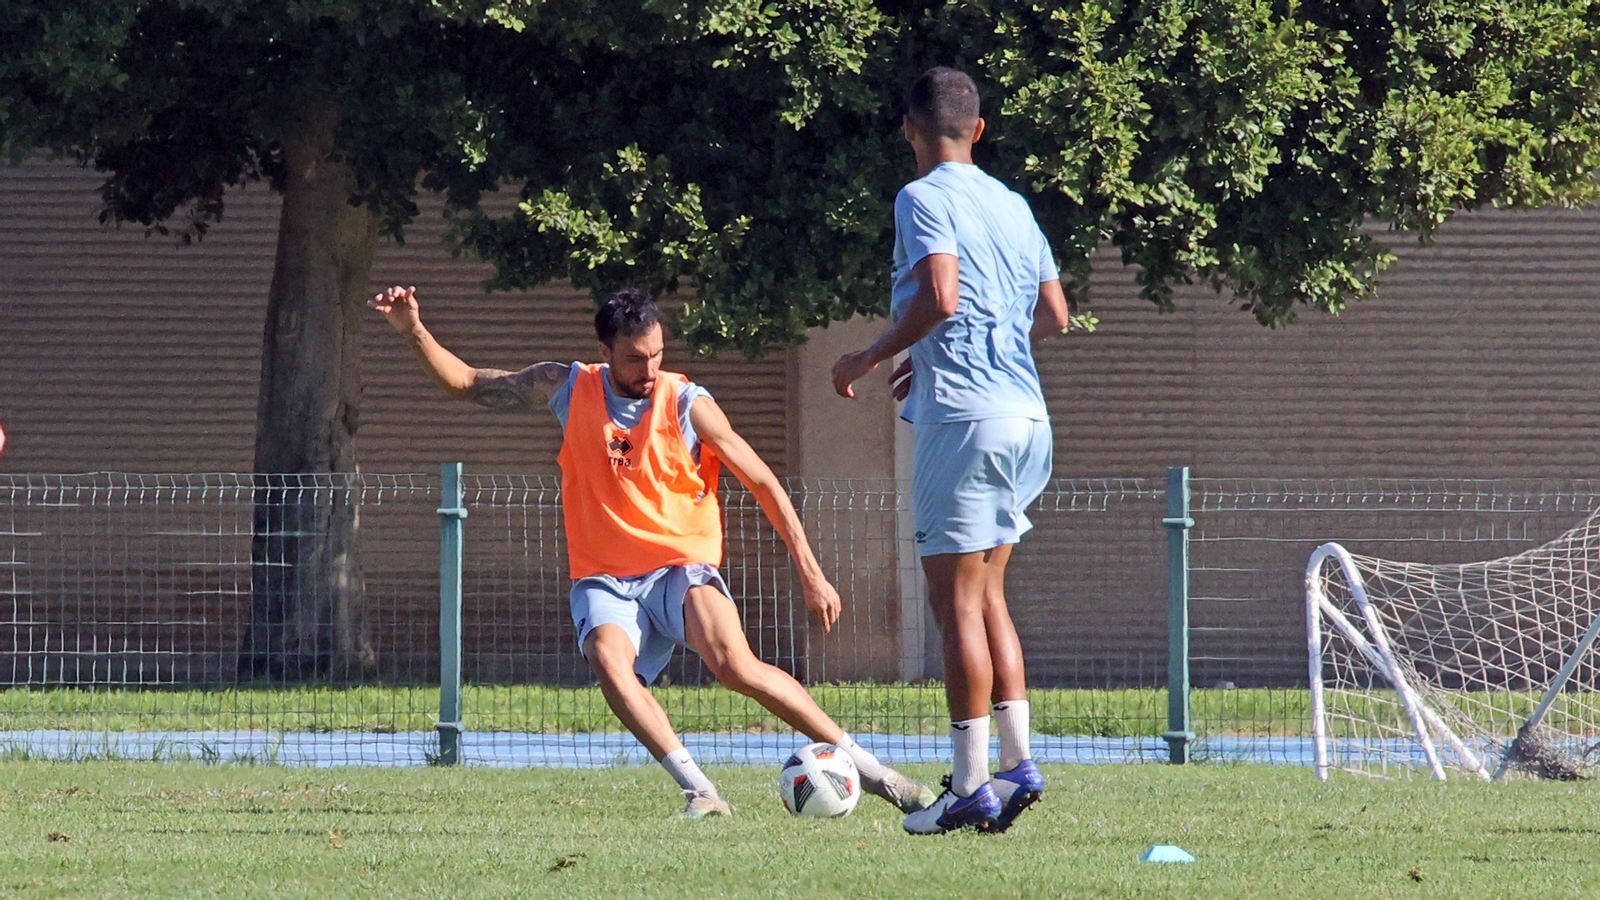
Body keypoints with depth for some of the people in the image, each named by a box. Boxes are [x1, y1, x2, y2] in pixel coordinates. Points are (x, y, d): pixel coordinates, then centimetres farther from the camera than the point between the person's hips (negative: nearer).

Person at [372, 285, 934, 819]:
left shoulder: (688, 404, -3)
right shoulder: (569, 389, 4)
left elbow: (762, 483, 3)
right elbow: (466, 384, 13)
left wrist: (810, 571, -1)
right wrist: (413, 331, -2)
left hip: (681, 567, -2)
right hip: (604, 579, 2)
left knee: (734, 664, -29)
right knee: (609, 658, -33)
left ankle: (866, 766, -18)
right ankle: (699, 791, -33)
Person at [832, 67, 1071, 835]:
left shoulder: (924, 200, -6)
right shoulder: (1012, 205, 16)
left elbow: (939, 297, -21)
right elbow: (1054, 317, 19)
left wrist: (870, 360, -7)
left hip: (963, 417, -8)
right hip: (1024, 410, 8)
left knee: (958, 602, -5)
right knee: (985, 597, 16)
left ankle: (970, 786, -6)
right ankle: (1018, 763, 9)